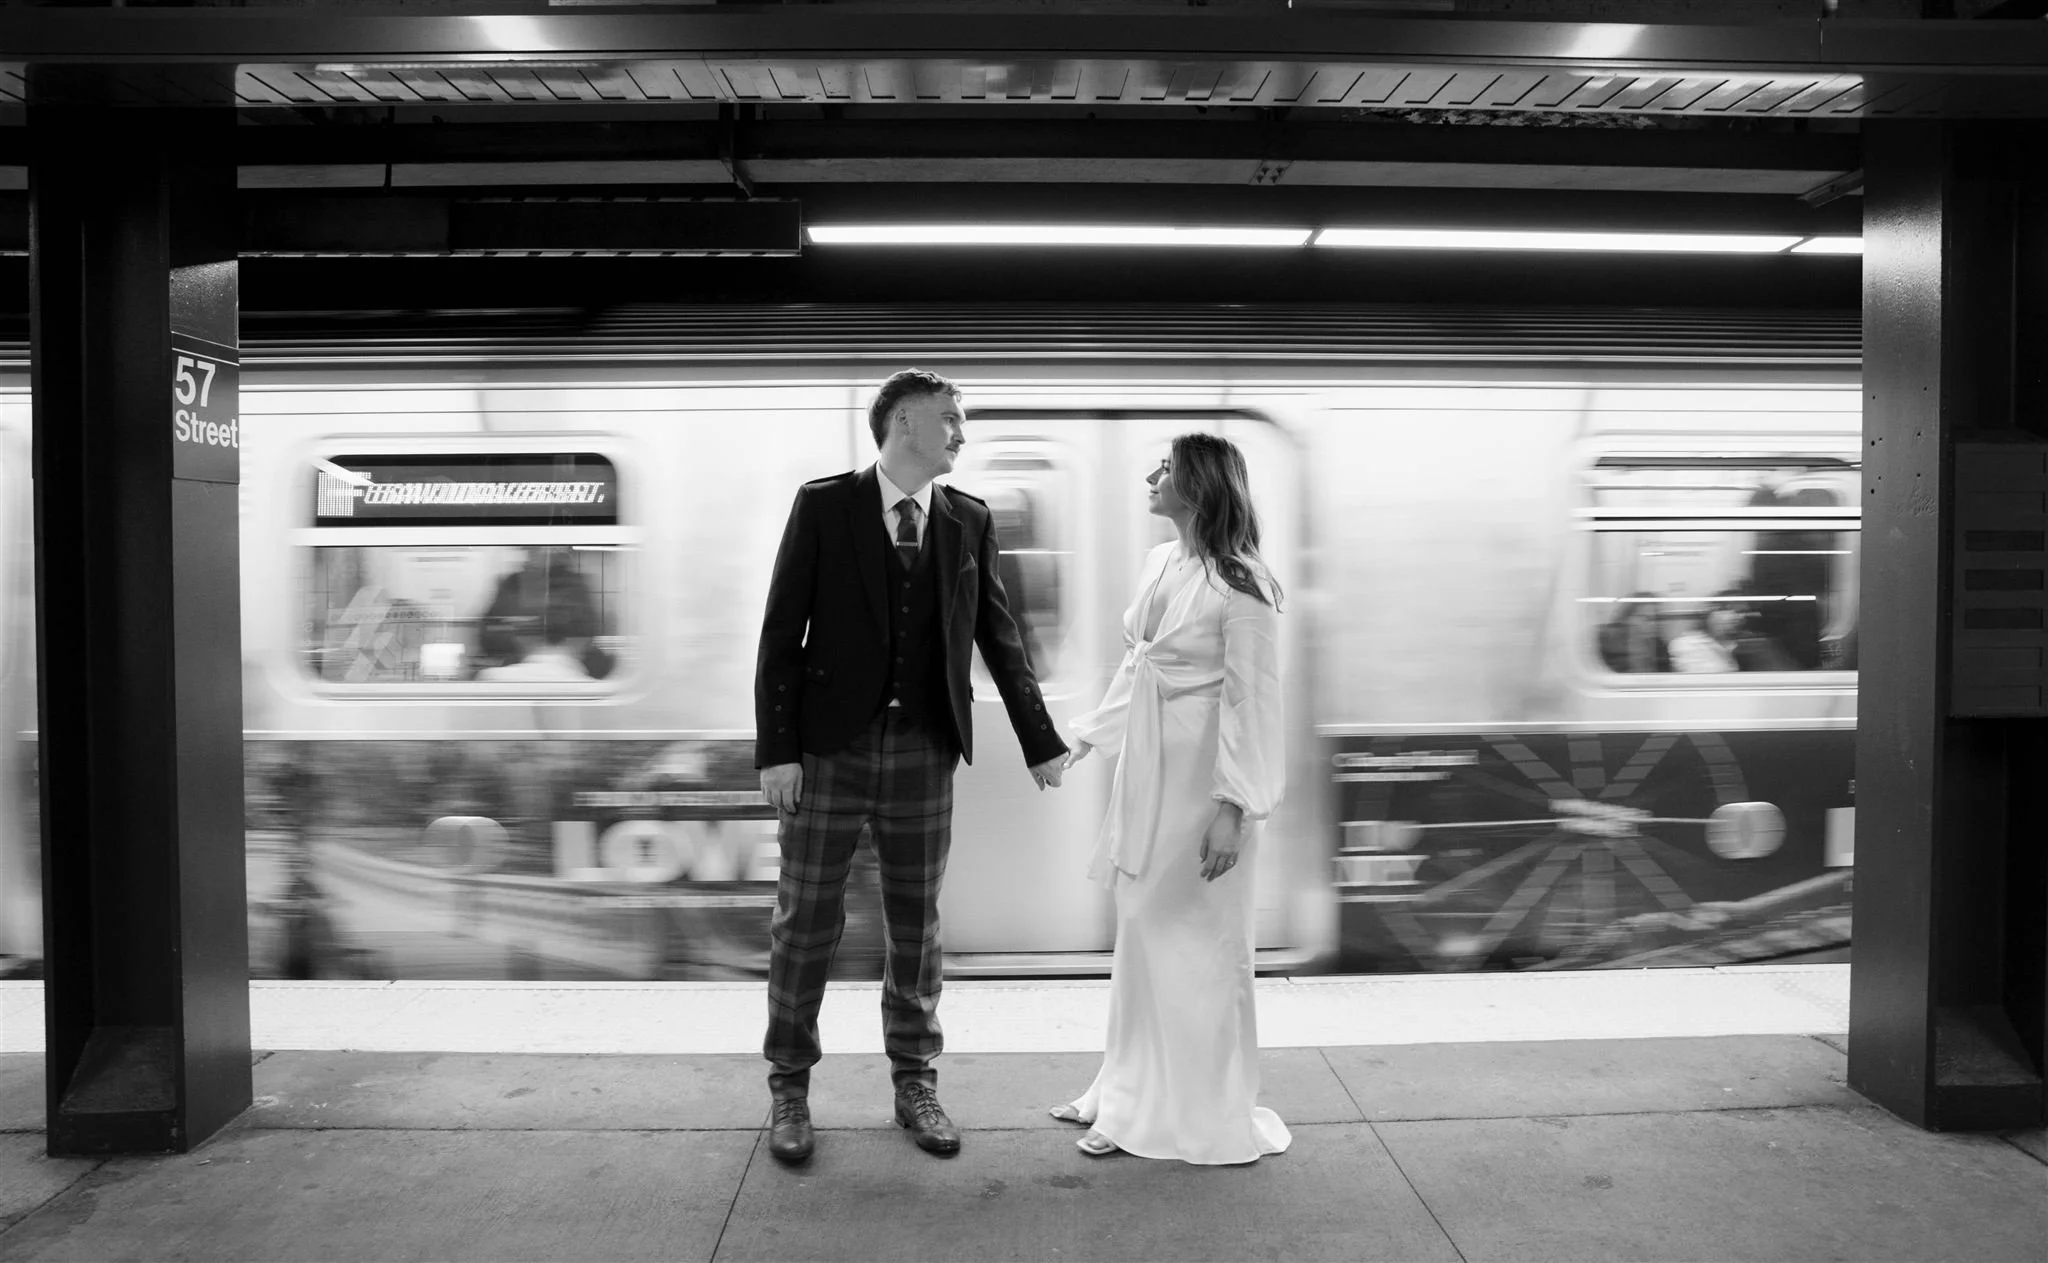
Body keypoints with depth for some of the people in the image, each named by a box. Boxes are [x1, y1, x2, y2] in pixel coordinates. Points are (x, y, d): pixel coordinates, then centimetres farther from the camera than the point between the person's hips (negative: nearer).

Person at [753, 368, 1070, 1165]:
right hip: (829, 746, -2)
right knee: (806, 920, 5)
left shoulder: (969, 522, 5)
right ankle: (789, 1088, 22)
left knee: (915, 922, 10)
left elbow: (998, 638, 11)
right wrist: (775, 749, -11)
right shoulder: (824, 505, -4)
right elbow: (782, 632, -6)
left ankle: (914, 1084, 25)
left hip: (923, 751, 3)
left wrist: (1041, 741, 10)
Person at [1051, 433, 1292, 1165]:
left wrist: (1233, 806, -20)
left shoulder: (1239, 583, -16)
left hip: (1201, 776, -8)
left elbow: (1250, 700, -17)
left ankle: (1200, 1113, 21)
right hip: (1145, 769, 8)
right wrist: (1087, 736, 21)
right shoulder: (1161, 564, 7)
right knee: (1141, 931, 16)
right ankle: (1133, 1092, 31)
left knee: (1192, 939, 4)